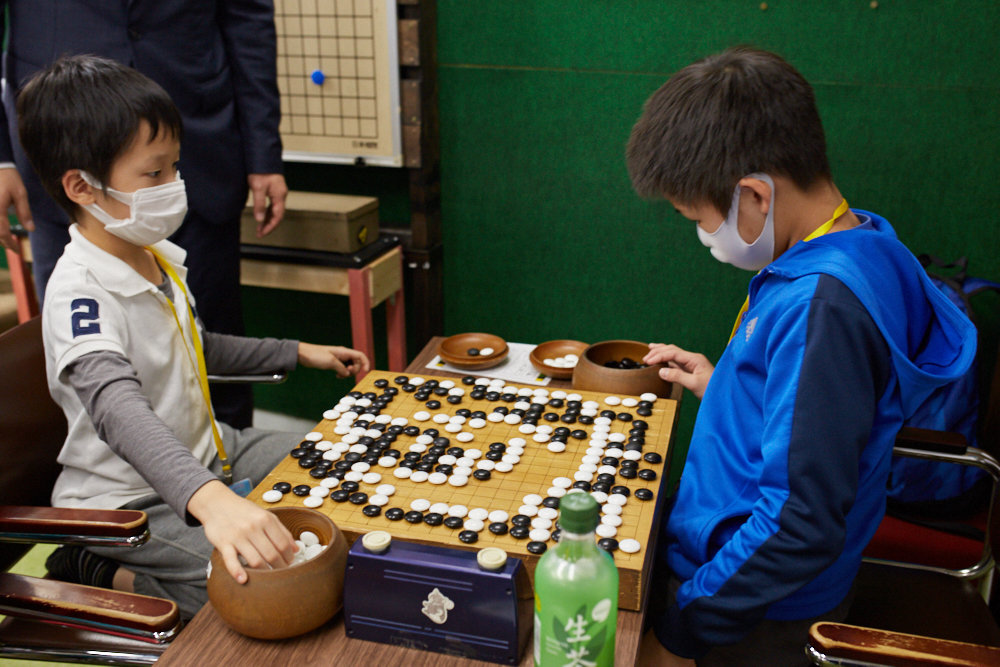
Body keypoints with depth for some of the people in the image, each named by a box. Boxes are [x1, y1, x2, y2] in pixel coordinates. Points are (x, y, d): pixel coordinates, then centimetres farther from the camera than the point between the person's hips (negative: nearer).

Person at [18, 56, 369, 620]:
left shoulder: (159, 255, 4)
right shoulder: (80, 292, -25)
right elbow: (118, 408, -44)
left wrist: (298, 353, 21)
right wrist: (209, 499, -60)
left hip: (207, 455, 9)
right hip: (130, 502, -9)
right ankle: (99, 578, -3)